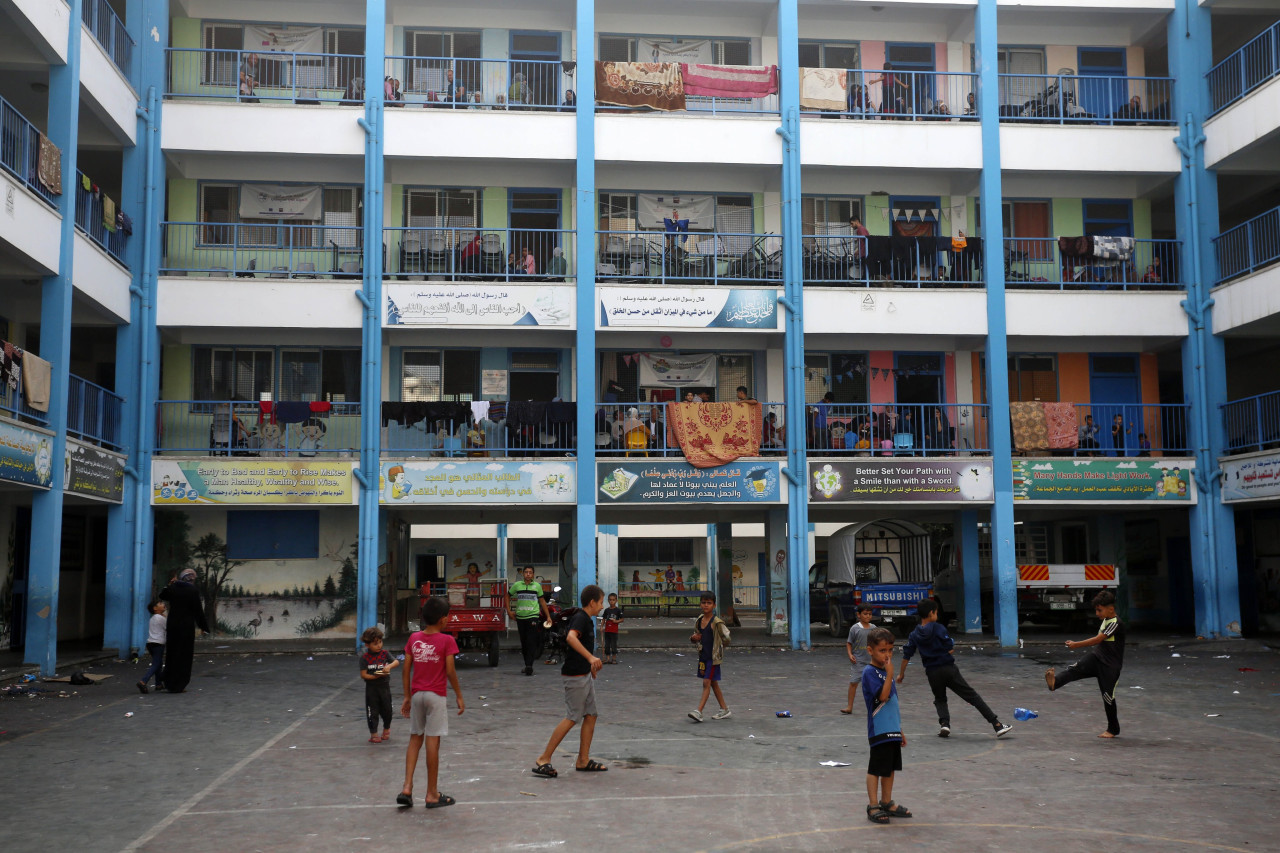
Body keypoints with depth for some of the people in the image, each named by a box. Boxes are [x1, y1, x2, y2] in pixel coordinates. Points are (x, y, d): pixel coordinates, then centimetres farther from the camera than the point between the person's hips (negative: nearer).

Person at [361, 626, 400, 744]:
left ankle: (386, 728, 36)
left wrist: (389, 666, -27)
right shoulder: (364, 658, -7)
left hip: (384, 686, 2)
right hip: (371, 688, -2)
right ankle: (373, 734, 16)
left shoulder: (385, 653, 2)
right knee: (372, 712, 3)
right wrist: (376, 676, -21)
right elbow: (363, 675, -10)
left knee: (387, 710, 10)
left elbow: (396, 662, -7)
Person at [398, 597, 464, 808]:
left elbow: (406, 670, 5)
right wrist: (459, 696, 1)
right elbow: (450, 672, -10)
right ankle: (432, 795, 5)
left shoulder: (414, 638, 4)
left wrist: (407, 697, 13)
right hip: (436, 696, -4)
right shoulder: (447, 641, -8)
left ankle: (407, 788, 6)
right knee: (432, 742, -1)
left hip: (416, 695, 4)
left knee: (415, 739, 14)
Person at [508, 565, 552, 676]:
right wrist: (509, 610, 11)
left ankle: (529, 665, -16)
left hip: (533, 616, -2)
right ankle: (527, 665, 19)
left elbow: (542, 601, 12)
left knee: (531, 642, -11)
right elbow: (508, 596, 19)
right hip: (520, 617, 2)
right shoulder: (517, 585, 6)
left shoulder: (537, 586, 6)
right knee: (523, 642, 8)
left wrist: (548, 616, 11)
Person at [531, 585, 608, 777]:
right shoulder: (580, 618, -16)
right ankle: (543, 759, -4)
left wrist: (592, 664, 37)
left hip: (585, 674, 10)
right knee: (572, 718, -8)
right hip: (575, 675, -10)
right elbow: (571, 637, -36)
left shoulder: (587, 620, 14)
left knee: (591, 715, 9)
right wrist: (590, 657, -43)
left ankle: (583, 760, 16)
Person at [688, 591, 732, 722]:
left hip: (713, 657, -8)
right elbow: (695, 636, 18)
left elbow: (726, 638, -15)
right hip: (703, 656, 8)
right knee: (713, 683, 15)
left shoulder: (717, 622, -14)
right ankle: (724, 710, 26)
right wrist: (693, 638, -2)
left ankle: (699, 712, -12)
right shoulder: (698, 621, 7)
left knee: (706, 683, -9)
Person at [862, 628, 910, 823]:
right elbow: (882, 696, -25)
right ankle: (873, 806, 5)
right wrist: (890, 674, -26)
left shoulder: (885, 671, 13)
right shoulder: (870, 672, -13)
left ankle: (887, 803, 25)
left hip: (892, 731, 8)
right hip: (879, 731, -8)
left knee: (890, 768, 15)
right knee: (875, 769, -1)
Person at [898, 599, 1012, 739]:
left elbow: (906, 655, 5)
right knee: (972, 696, 1)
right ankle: (997, 725, -1)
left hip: (932, 673, 3)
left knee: (939, 699, 25)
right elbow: (950, 649, -10)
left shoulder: (915, 635, 4)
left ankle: (944, 723, -3)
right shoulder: (938, 628, -8)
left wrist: (902, 673, 16)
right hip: (948, 669, -3)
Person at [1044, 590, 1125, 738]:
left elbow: (1097, 639, -24)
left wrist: (1076, 644, -25)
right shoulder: (1105, 621, 11)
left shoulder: (1116, 624, -18)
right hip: (1096, 659, 7)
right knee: (1076, 669, -21)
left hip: (1110, 666, -7)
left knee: (1108, 696, 0)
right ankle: (1055, 682, -47)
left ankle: (1113, 729, 15)